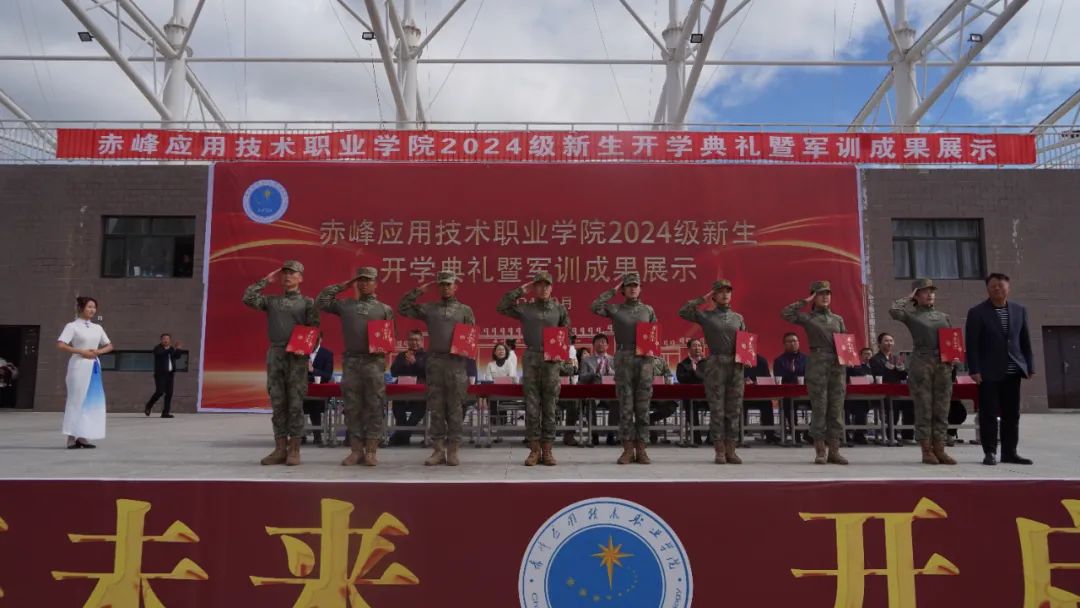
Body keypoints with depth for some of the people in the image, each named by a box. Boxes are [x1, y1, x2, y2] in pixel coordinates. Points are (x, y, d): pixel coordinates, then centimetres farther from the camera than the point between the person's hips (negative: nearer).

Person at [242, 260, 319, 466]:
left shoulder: (307, 302, 8)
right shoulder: (271, 301, 16)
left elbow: (314, 330, 1)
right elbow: (247, 298, 1)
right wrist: (267, 279, 6)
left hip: (297, 356, -3)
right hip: (275, 354, 3)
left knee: (295, 403, -4)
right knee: (277, 403, 3)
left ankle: (294, 450, 0)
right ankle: (280, 449, 7)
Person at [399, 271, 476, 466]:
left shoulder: (465, 310, 9)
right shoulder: (428, 308, 12)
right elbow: (403, 308, 9)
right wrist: (418, 291, 4)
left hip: (456, 363, -1)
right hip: (434, 362, 1)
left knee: (454, 408, 1)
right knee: (436, 407, 3)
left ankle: (453, 451, 7)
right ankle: (438, 450, 9)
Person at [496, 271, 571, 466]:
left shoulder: (559, 309, 10)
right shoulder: (525, 308, 9)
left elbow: (566, 334, 11)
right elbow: (501, 307, 1)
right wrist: (520, 291, 3)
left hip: (552, 360, 0)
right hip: (531, 358, 0)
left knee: (549, 405, 2)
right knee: (531, 405, 0)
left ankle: (547, 450, 7)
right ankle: (534, 449, 5)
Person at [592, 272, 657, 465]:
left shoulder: (648, 310, 14)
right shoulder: (615, 309, 7)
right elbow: (595, 307, -9)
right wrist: (613, 290, -2)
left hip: (645, 360, 2)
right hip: (623, 359, -1)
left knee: (642, 406, 2)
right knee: (625, 405, -1)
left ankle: (640, 449, 8)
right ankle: (628, 449, 5)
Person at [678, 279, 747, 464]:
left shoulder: (738, 317, 15)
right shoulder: (706, 316, 6)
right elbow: (683, 312, -6)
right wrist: (702, 299, -2)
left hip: (736, 366, 3)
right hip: (715, 365, -3)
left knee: (734, 410, 3)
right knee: (717, 409, -1)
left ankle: (730, 450, 9)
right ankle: (719, 451, 4)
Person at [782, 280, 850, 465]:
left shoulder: (838, 319, 19)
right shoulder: (807, 318, 6)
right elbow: (786, 313, -8)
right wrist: (804, 302, -1)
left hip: (837, 365, 4)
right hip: (817, 364, -4)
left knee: (837, 408, 2)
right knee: (819, 407, -4)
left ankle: (834, 451, 7)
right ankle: (820, 452, 1)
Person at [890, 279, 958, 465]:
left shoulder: (944, 317, 18)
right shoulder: (911, 315, 4)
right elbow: (893, 310, -17)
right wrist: (908, 298, 0)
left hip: (944, 366, 4)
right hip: (921, 364, -4)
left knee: (942, 409, 4)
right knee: (923, 409, -2)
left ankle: (939, 449, 9)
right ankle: (926, 451, 2)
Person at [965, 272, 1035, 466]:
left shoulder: (1020, 310, 11)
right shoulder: (977, 312, -2)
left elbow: (1025, 341, 13)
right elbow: (971, 344, -6)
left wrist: (1030, 366, 7)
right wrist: (974, 370, -12)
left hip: (1012, 371, 4)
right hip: (989, 372, -4)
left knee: (1012, 414, 7)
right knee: (989, 414, -1)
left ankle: (1009, 452, 15)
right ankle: (989, 452, 6)